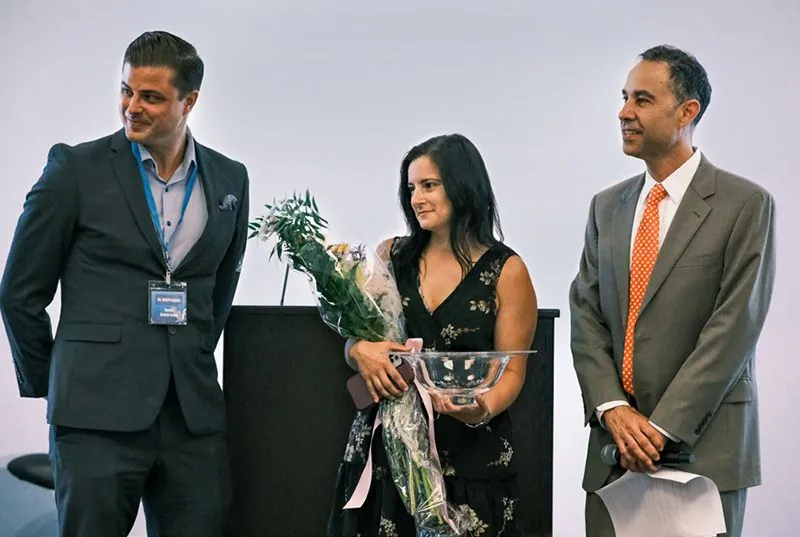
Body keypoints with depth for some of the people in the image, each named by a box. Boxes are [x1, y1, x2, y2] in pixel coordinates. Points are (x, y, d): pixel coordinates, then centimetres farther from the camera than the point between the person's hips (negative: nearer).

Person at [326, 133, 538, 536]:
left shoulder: (506, 271, -2)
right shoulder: (391, 255, 7)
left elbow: (511, 371, -1)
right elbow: (353, 339, 12)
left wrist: (483, 410, -21)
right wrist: (361, 350, -11)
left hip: (468, 453, -3)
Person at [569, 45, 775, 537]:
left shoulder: (746, 205, -5)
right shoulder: (607, 207, 12)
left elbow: (733, 327, -11)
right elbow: (587, 317, 8)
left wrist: (662, 427, -14)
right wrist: (614, 410, -7)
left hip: (702, 443, -4)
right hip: (614, 446, 4)